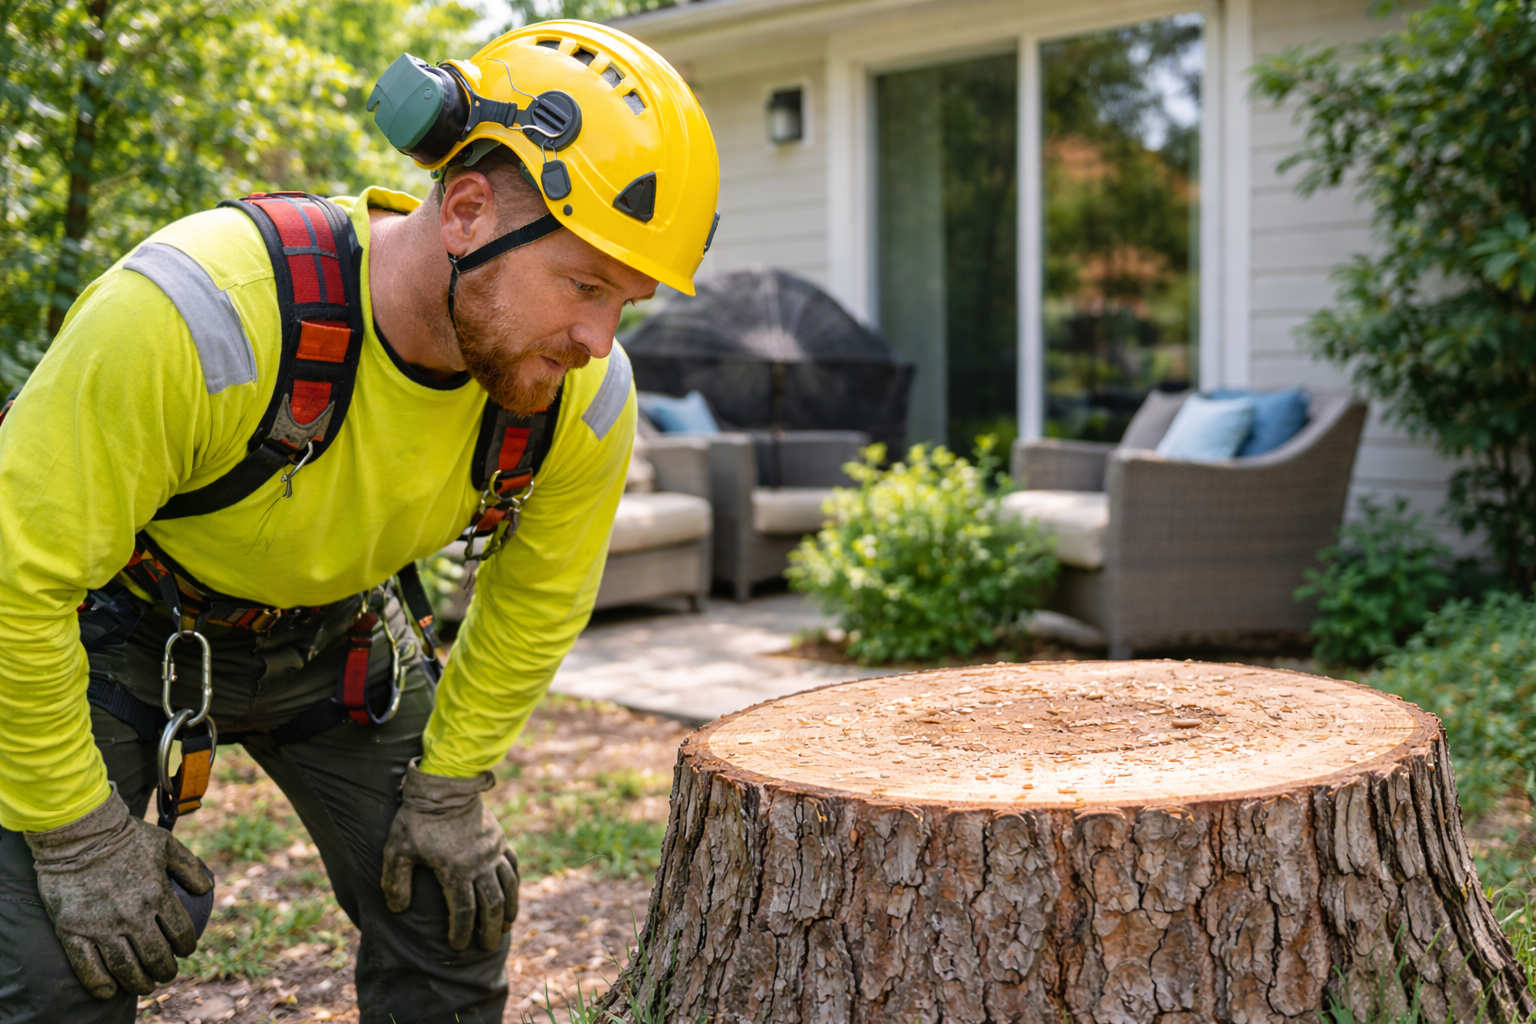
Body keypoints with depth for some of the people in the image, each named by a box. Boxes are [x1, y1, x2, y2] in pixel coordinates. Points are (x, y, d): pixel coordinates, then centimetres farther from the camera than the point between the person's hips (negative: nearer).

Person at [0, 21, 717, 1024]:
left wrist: (450, 784, 1)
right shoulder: (192, 317, -40)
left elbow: (536, 598, -2)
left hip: (341, 632, 4)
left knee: (451, 921, 5)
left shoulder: (587, 398, -23)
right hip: (115, 629, -4)